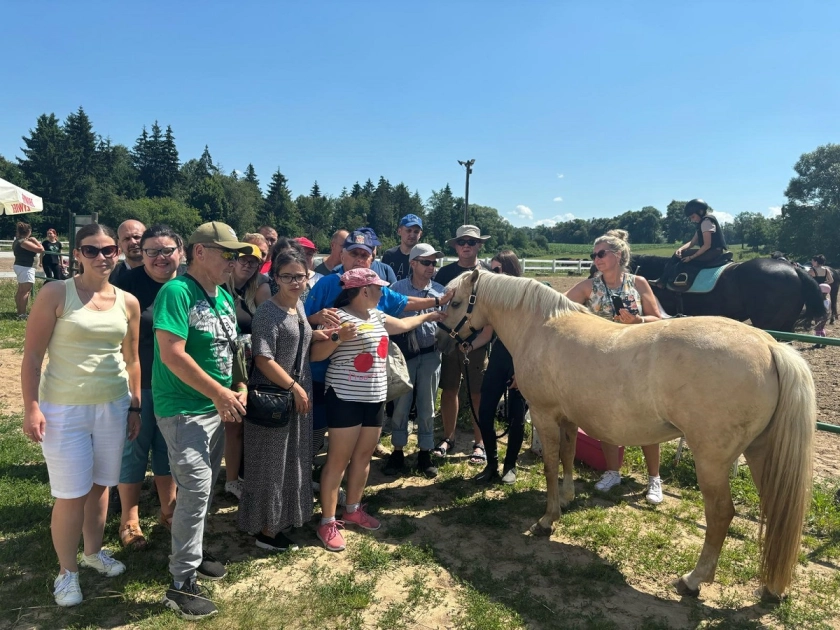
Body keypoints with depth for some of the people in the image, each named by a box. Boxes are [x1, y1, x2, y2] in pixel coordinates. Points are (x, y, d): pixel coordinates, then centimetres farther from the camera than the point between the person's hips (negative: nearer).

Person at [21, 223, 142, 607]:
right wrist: (31, 407, -13)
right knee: (71, 494, 3)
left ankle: (93, 552, 38)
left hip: (113, 406, 4)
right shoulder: (56, 294, -9)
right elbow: (32, 355, -8)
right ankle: (67, 571, 24)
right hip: (64, 409, -4)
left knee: (100, 485, 16)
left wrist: (135, 406, 9)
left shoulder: (128, 302, 2)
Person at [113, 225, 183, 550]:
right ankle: (129, 520, 25)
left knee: (168, 449, 16)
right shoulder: (129, 283, -11)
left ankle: (168, 510, 33)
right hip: (136, 383, -4)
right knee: (133, 450, 8)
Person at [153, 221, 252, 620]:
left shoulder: (224, 297, 9)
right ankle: (182, 583, 6)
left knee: (205, 487, 19)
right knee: (196, 489, -8)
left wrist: (240, 388, 5)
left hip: (216, 407, 8)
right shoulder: (177, 292, -17)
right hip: (184, 409, -8)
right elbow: (172, 354, -25)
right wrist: (219, 394, -19)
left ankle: (192, 551, 38)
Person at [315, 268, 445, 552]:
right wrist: (338, 338, -31)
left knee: (363, 455, 16)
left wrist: (428, 316, 37)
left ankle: (353, 509, 31)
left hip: (375, 398, 8)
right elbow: (315, 354, -16)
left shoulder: (376, 315, 12)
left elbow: (402, 324, 31)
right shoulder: (340, 316, -14)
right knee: (338, 460, -2)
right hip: (346, 398, -8)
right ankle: (327, 522, 8)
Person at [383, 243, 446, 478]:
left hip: (430, 354, 2)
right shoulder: (398, 288, -3)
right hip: (404, 352, -1)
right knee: (401, 404, 6)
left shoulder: (440, 291, 3)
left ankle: (425, 454, 21)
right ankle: (397, 452, 20)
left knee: (427, 406, 9)